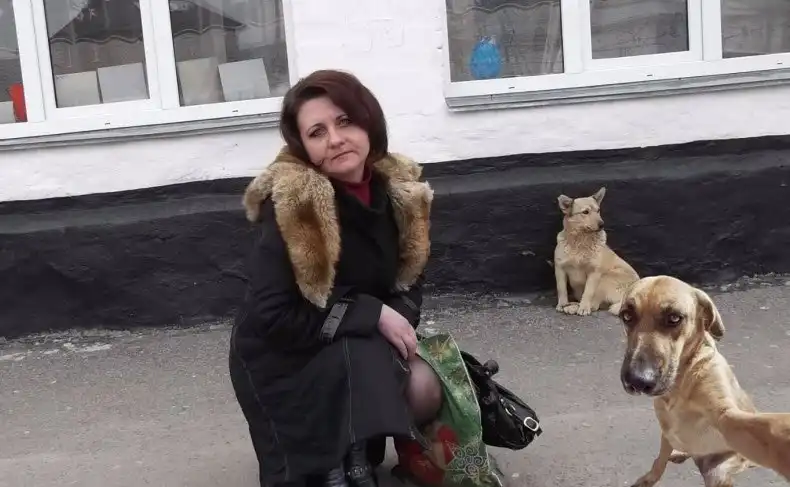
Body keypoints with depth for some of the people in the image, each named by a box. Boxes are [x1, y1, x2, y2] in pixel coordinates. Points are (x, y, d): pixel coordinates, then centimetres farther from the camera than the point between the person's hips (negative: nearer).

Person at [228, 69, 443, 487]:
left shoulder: (398, 188, -5)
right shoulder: (290, 205, -24)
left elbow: (411, 277, 6)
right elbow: (271, 317, -26)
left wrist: (398, 323, -16)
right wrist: (372, 316, -25)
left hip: (365, 348, 6)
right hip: (283, 357, -6)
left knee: (424, 391, -18)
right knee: (364, 366, -33)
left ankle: (359, 448, 9)